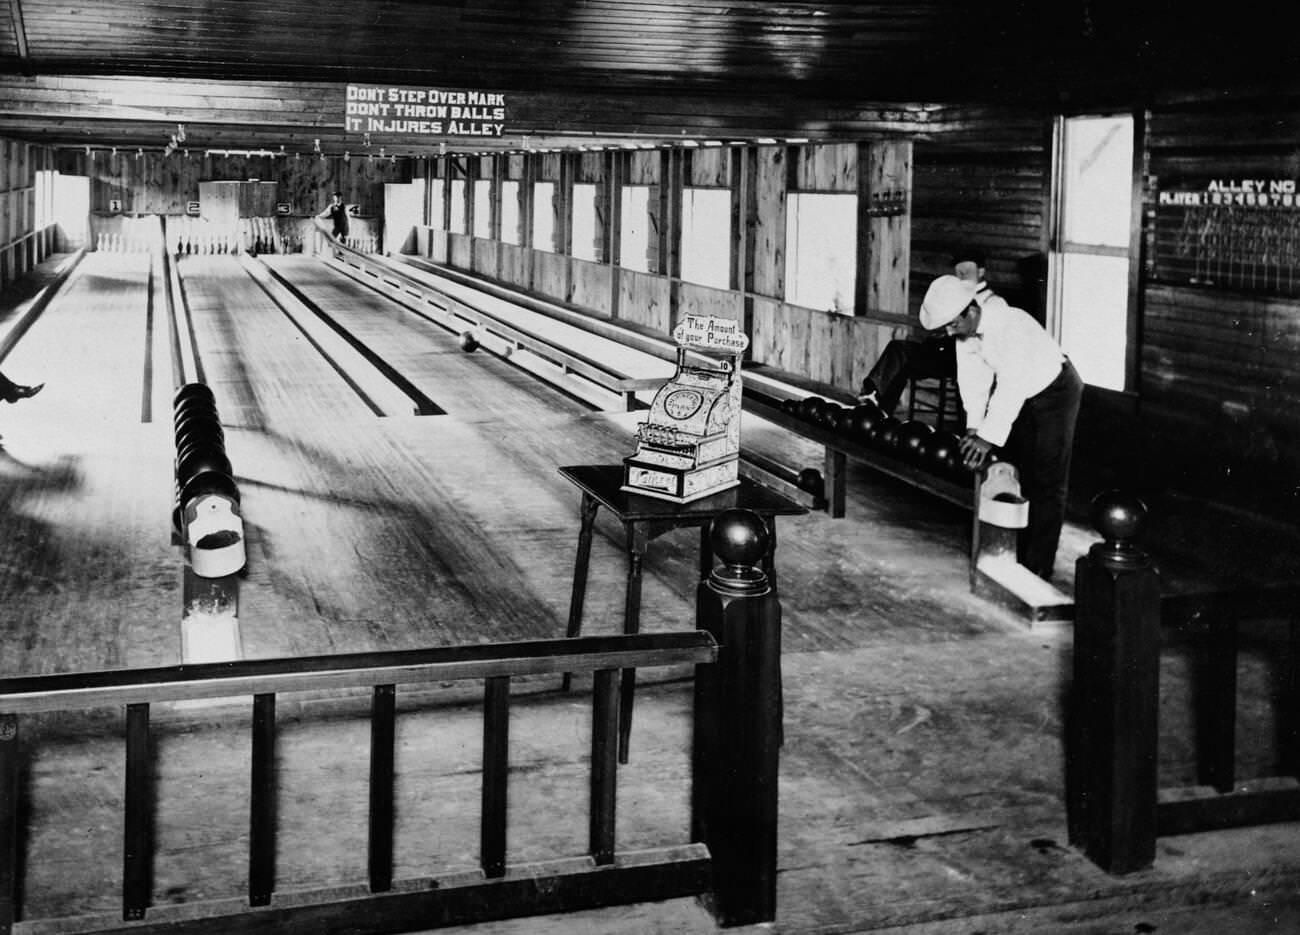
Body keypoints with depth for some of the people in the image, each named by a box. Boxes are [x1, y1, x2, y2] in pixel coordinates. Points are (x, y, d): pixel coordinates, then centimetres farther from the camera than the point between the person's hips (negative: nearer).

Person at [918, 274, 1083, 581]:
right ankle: (1018, 557, 18)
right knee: (1018, 476, 10)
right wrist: (974, 427, -18)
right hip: (1019, 396, 8)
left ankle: (1039, 568, -4)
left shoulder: (1011, 325, -36)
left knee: (1047, 484, -7)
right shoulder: (964, 330, -12)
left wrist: (990, 438, -40)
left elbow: (1011, 385, -39)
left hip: (1055, 391, -8)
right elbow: (972, 379, -8)